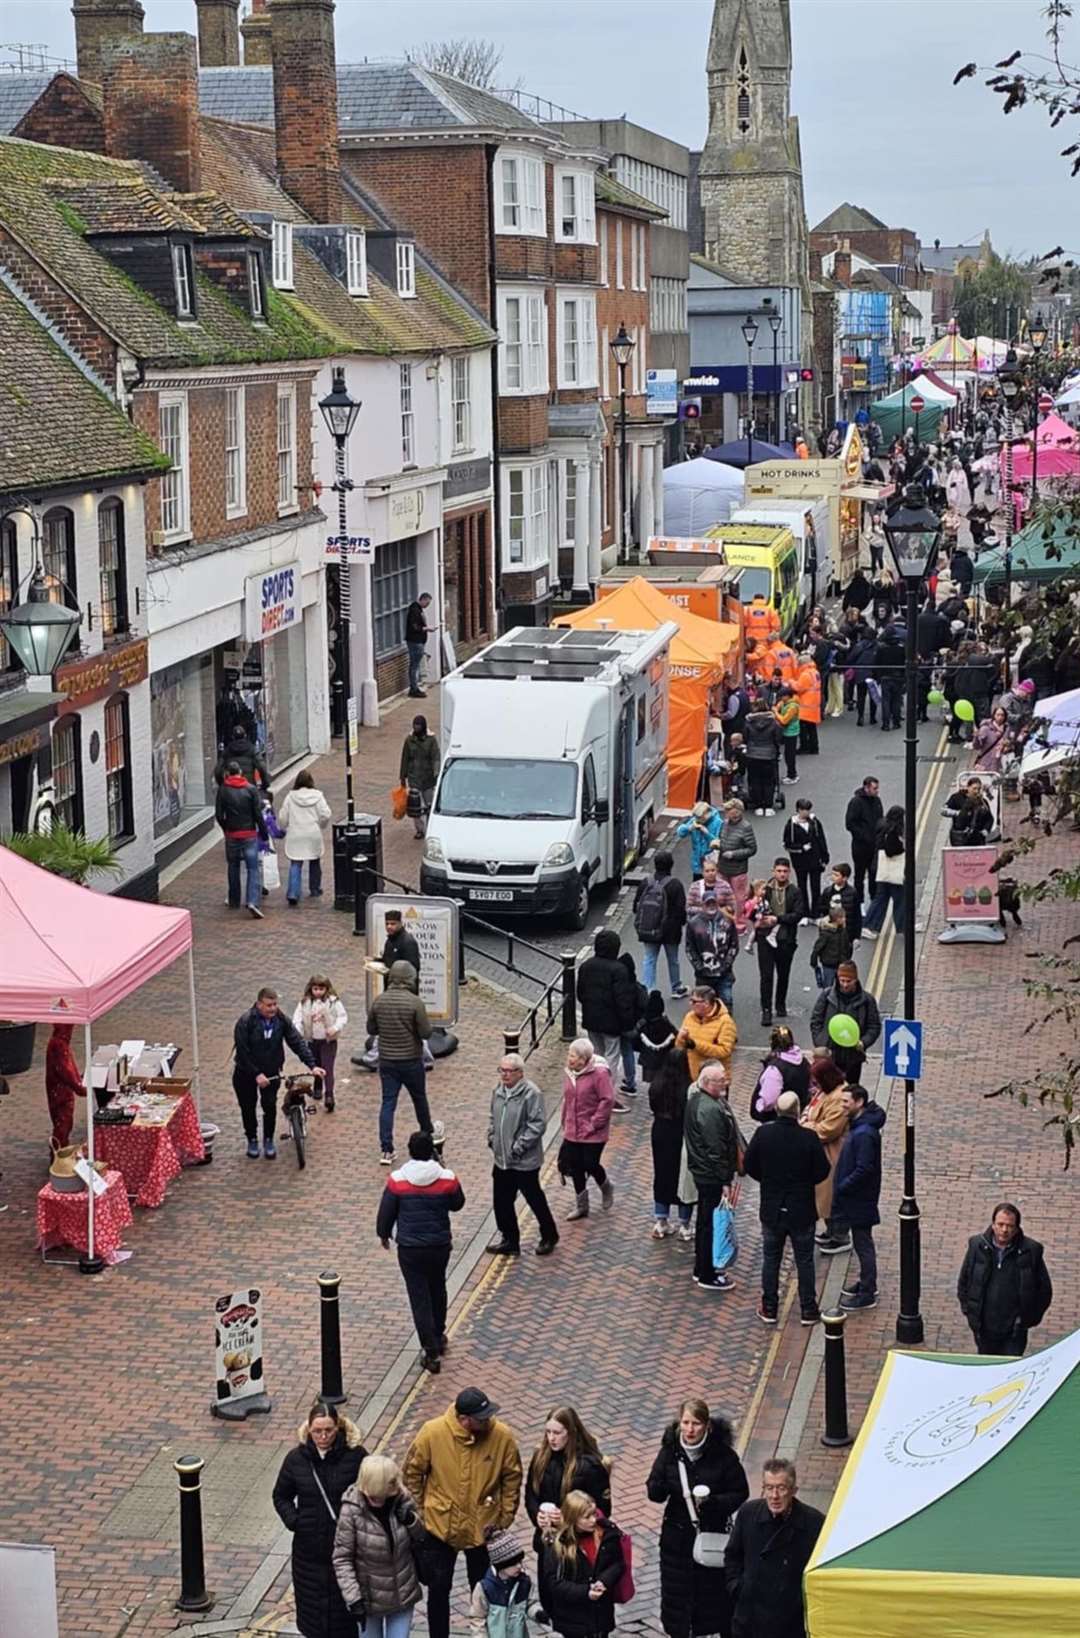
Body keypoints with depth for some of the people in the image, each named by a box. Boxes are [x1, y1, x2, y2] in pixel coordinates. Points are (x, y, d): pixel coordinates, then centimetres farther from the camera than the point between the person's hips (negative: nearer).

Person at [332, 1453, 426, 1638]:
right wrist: (353, 1599, -20)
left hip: (403, 1595, 3)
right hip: (370, 1598, -3)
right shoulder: (352, 1511, -23)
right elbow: (342, 1559, -16)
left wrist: (412, 1521, -19)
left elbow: (420, 1539, 3)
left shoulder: (401, 1500, -12)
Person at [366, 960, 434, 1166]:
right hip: (411, 1061, -2)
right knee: (419, 1099, 19)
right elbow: (426, 1033, -15)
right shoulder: (414, 1002, -18)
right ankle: (427, 1135, 39)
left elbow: (371, 1029, 5)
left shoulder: (378, 1001, -5)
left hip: (386, 1061, 2)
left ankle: (386, 1149, -3)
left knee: (388, 1103, 4)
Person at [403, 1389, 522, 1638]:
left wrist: (506, 1519, -1)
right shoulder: (433, 1432, -20)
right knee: (438, 1589, 11)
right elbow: (412, 1472, -5)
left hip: (484, 1529, 1)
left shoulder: (502, 1436, -18)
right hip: (440, 1526, 0)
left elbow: (512, 1479, -3)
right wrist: (417, 1512, 0)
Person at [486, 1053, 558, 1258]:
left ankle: (549, 1237, 27)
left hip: (524, 1162, -7)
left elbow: (538, 1124, -21)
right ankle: (509, 1240, 29)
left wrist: (519, 1147, -21)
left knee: (535, 1200, 8)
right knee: (501, 1202, 13)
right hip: (501, 1159, 7)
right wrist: (492, 1139, 6)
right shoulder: (499, 1091, 6)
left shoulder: (531, 1093, -19)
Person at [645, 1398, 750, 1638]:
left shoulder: (722, 1454, -14)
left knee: (718, 1590, 8)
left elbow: (740, 1493, -7)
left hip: (714, 1535, -2)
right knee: (676, 1591, 9)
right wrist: (661, 1487, -29)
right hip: (677, 1535, 2)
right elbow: (653, 1492, -4)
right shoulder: (670, 1450, -7)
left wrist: (712, 1502, -24)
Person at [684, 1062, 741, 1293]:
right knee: (712, 1224, 1)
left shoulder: (696, 1098, 6)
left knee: (705, 1221, 20)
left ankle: (701, 1269, 32)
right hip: (712, 1176, -11)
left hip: (701, 1171, 11)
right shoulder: (710, 1110, -27)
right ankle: (707, 1276, 10)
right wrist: (725, 1181, -20)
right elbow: (716, 1150, -26)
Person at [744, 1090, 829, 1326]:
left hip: (771, 1209, 2)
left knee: (770, 1260, 14)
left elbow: (749, 1167, -3)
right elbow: (822, 1172, -10)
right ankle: (809, 1310, 17)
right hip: (802, 1211, -1)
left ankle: (769, 1309, 19)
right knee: (804, 1261, 11)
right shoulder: (809, 1138, -18)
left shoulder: (763, 1134, -12)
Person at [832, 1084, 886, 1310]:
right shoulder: (856, 1126, 6)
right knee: (862, 1243, 21)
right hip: (855, 1197, 10)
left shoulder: (864, 1134, -26)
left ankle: (867, 1295, 9)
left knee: (863, 1244, 0)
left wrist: (841, 1187, -19)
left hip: (860, 1199, -10)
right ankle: (866, 1283, 34)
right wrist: (841, 1186, 10)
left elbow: (863, 1170, -28)